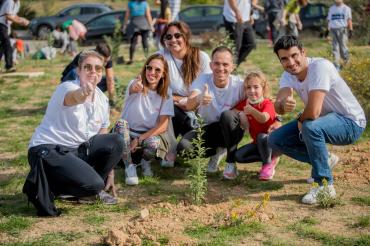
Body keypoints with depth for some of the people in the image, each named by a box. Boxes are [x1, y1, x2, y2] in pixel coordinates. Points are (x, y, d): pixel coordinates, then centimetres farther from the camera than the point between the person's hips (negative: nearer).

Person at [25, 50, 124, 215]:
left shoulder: (102, 99, 6)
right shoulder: (67, 87, -16)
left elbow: (104, 139, 13)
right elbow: (73, 98, -44)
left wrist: (108, 169, 8)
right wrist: (83, 92, -68)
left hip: (78, 149, 7)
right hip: (48, 151, -7)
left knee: (116, 141, -11)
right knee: (93, 183, -25)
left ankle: (94, 189, 4)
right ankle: (46, 185, -2)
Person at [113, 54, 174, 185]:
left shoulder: (166, 96, -3)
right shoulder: (135, 85, -8)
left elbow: (163, 126, -10)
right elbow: (132, 89, -35)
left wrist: (139, 140, -20)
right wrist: (135, 87, -62)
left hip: (151, 135, 0)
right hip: (129, 133, 0)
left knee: (153, 143, -35)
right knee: (120, 123, -33)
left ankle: (145, 161, 3)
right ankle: (129, 166, -15)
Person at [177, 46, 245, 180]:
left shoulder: (238, 84, -16)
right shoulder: (203, 80, -15)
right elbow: (189, 106, -32)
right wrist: (198, 99, -55)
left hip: (230, 130, -1)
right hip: (207, 129, 2)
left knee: (227, 115, -35)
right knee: (183, 147, -26)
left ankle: (231, 163, -16)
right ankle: (215, 151, 8)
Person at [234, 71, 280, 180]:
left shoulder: (267, 104, -20)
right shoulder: (244, 103, -2)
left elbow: (263, 119, -41)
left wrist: (252, 110, -61)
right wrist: (240, 115, -22)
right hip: (257, 142, 6)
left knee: (262, 137, -39)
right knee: (238, 156, -14)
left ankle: (268, 164, -13)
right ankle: (270, 157, 1)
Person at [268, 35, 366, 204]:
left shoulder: (320, 67, -29)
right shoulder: (288, 76, -5)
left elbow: (313, 112, -35)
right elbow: (277, 106, -22)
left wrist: (300, 120, -14)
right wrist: (284, 104, -45)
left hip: (350, 122, -8)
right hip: (323, 120, 8)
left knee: (311, 127, -38)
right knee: (275, 140, -1)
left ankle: (324, 186, -21)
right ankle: (323, 159, 15)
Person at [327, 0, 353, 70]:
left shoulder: (346, 8, 5)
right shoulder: (331, 8, 17)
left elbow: (349, 20, 1)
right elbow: (329, 20, 18)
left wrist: (350, 30, -7)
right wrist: (328, 30, 11)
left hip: (343, 30, -3)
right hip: (333, 30, 4)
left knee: (343, 46, -6)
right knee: (335, 48, 0)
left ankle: (346, 58, 23)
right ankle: (336, 65, 0)